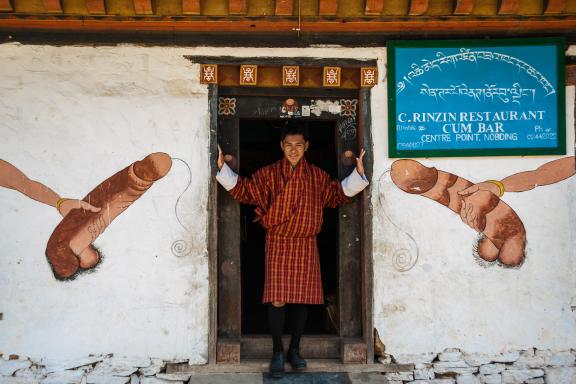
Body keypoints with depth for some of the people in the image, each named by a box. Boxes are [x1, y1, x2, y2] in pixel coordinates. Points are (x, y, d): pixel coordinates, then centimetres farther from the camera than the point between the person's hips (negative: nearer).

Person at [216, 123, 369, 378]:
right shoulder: (269, 174, 1)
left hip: (306, 245, 2)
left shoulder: (318, 176, 6)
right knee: (278, 300, -6)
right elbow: (243, 190, 1)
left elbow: (339, 193, 14)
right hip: (278, 244, -2)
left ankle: (294, 350, 23)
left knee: (302, 299, 6)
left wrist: (358, 172, 4)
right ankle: (277, 353, 10)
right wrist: (222, 168, -8)